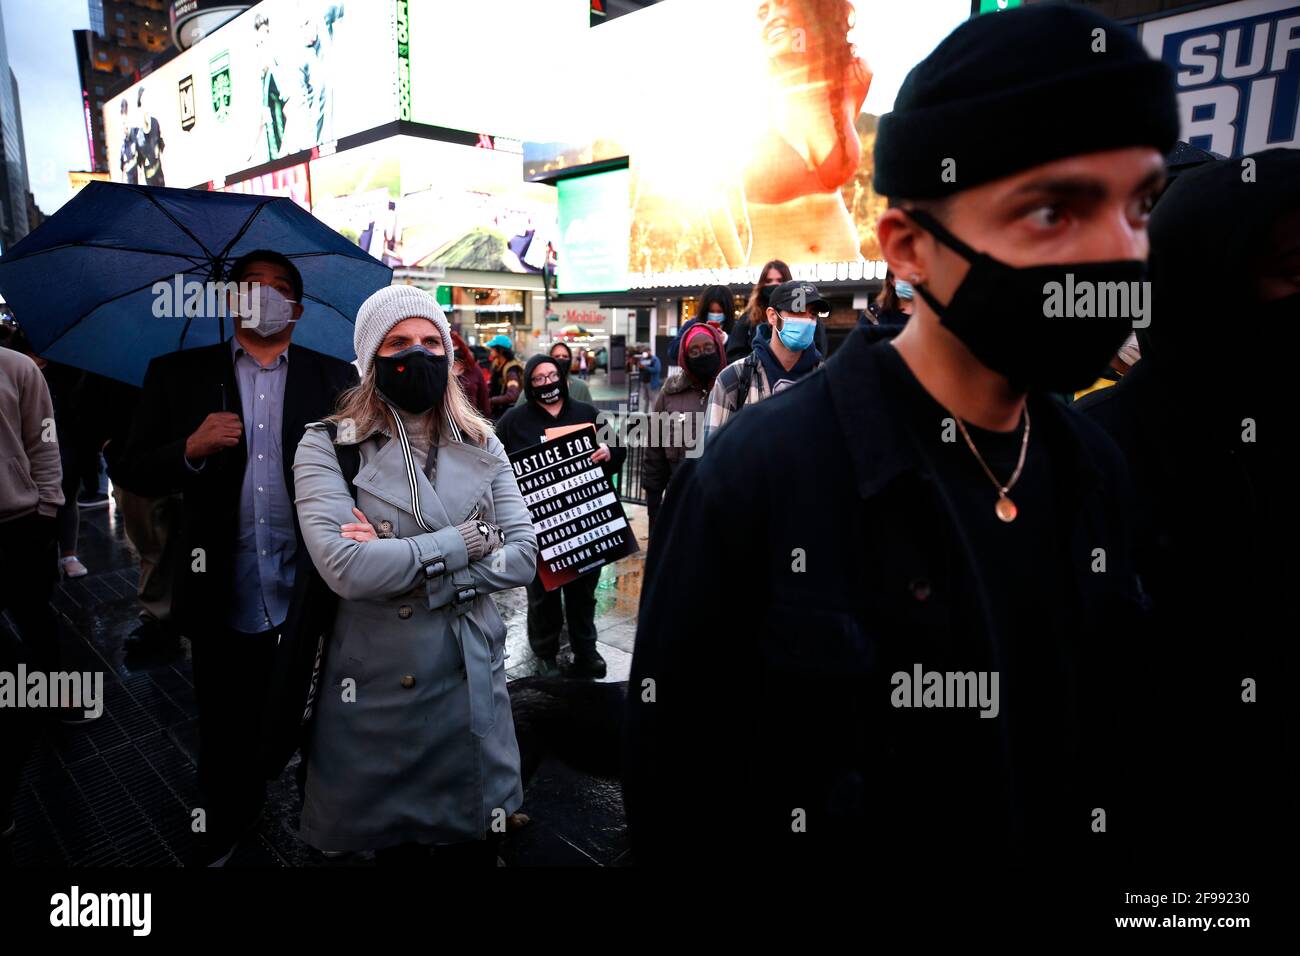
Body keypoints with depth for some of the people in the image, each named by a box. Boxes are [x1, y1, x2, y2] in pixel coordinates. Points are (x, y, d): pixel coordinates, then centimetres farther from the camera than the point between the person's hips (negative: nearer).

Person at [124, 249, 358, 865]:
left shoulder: (335, 379, 4)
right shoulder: (177, 374, 5)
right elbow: (137, 474, 2)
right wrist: (192, 449, -15)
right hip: (224, 598, 1)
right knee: (227, 736, 18)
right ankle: (225, 837, 43)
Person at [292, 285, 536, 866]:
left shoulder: (481, 445, 3)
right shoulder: (327, 446, -6)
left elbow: (522, 556, -6)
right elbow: (345, 567, -21)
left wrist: (405, 568, -16)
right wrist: (467, 540, -15)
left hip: (473, 687, 3)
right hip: (375, 692, -2)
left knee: (473, 846, 16)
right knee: (391, 845, 18)